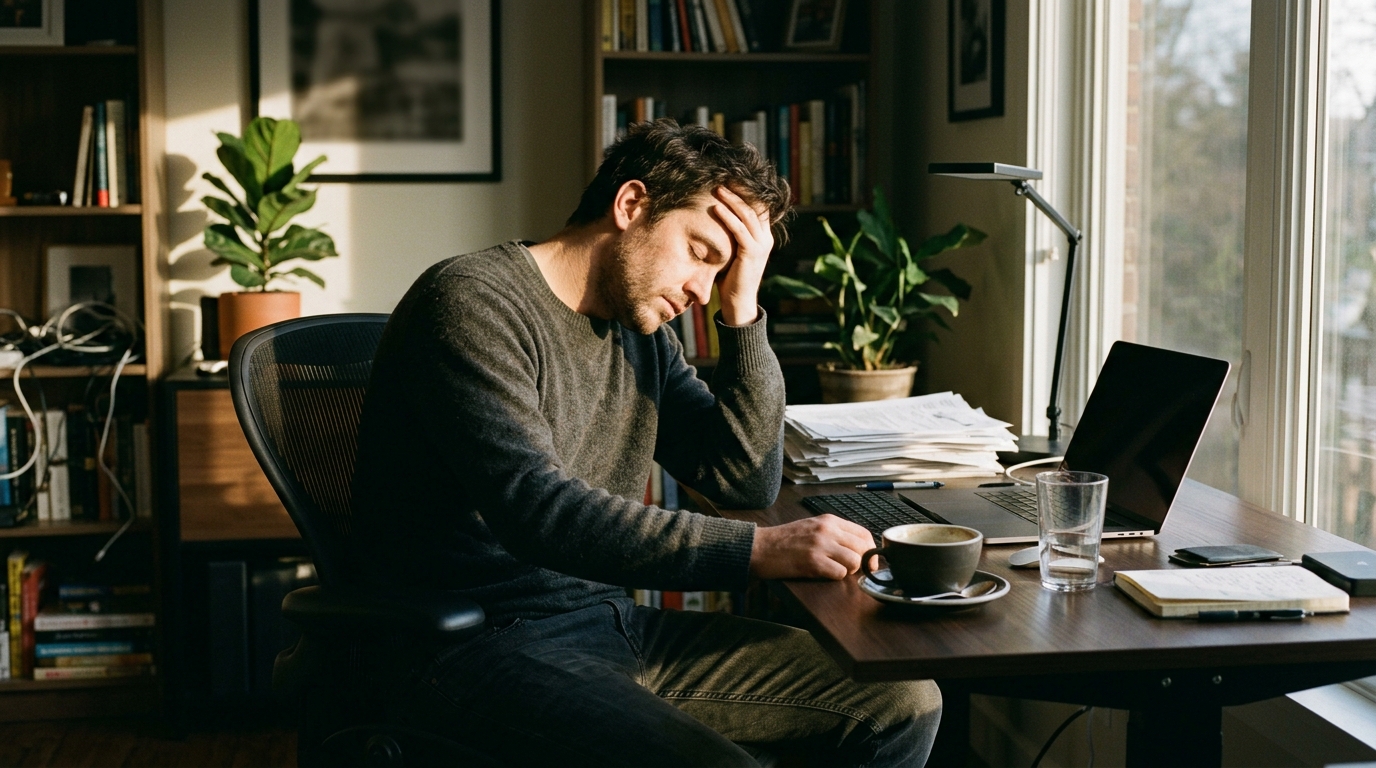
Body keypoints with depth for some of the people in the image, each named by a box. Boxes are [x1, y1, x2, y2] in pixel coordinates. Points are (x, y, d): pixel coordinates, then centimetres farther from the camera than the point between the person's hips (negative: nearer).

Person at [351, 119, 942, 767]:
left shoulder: (642, 336, 13)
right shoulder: (473, 301, -13)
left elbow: (746, 481, 10)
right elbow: (535, 511, -26)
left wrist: (742, 309, 1)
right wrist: (760, 550, -30)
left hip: (613, 619, 8)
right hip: (483, 644, -8)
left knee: (903, 703, 0)